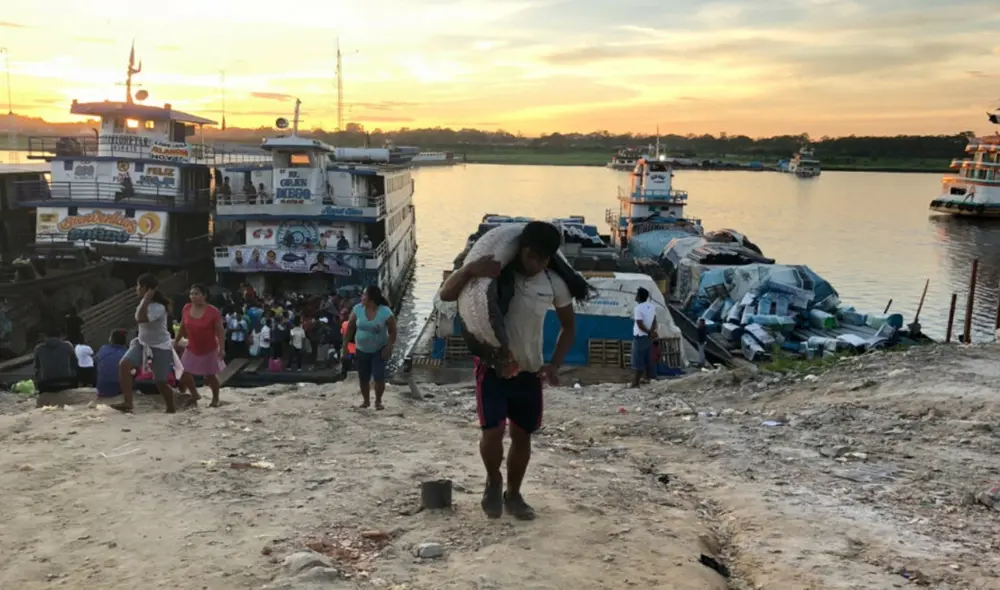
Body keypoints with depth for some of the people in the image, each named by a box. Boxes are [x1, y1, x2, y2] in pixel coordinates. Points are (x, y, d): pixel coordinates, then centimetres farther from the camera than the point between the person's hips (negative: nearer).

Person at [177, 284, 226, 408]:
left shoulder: (213, 311, -19)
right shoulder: (186, 309, -5)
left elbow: (220, 331, -16)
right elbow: (182, 328, 9)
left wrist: (222, 348, -21)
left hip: (209, 350, -4)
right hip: (192, 349, 4)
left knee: (210, 376, 8)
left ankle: (215, 398, 29)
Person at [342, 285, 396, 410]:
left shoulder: (386, 312, -18)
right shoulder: (357, 309, -9)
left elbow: (392, 331, -9)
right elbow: (350, 328, 0)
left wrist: (388, 348, -16)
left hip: (379, 350, -3)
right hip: (361, 350, 3)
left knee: (379, 377, -9)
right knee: (363, 377, 9)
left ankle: (378, 401, 12)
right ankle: (366, 400, 30)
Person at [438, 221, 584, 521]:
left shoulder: (555, 284, -7)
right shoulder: (494, 274, -16)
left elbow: (569, 326, 7)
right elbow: (446, 295, -17)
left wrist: (554, 364, -4)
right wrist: (470, 268, -34)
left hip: (529, 372, 3)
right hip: (492, 367, -3)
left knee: (522, 436, 12)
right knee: (493, 432, -13)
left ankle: (513, 494, 33)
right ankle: (493, 483, 18)